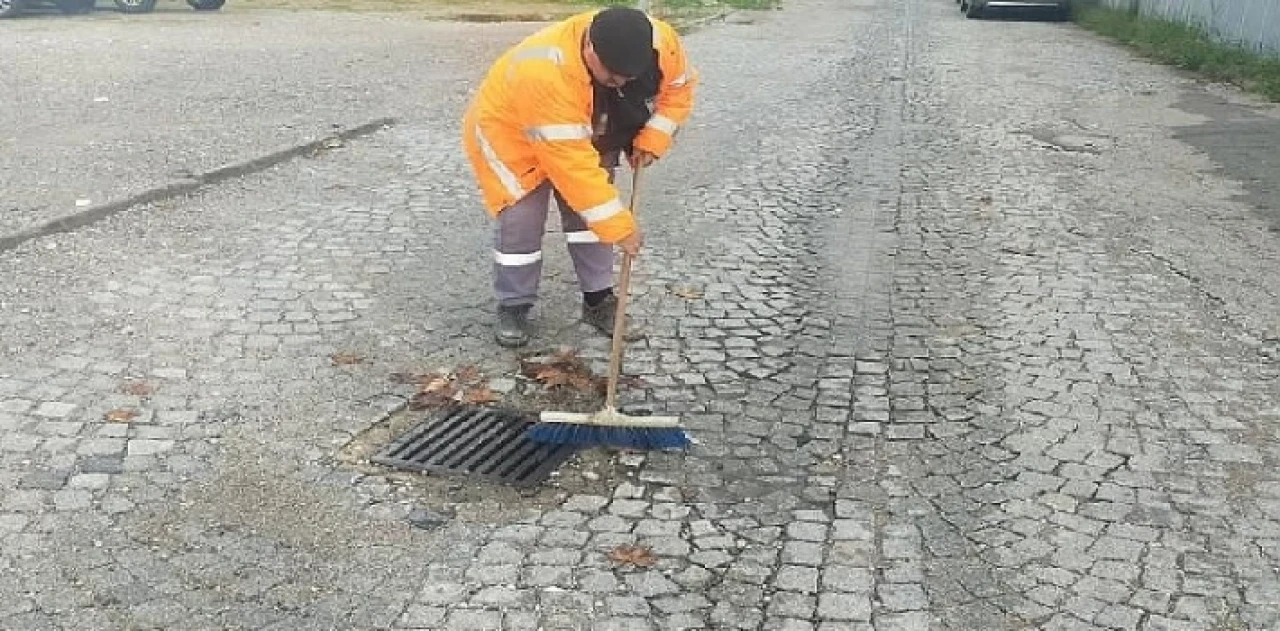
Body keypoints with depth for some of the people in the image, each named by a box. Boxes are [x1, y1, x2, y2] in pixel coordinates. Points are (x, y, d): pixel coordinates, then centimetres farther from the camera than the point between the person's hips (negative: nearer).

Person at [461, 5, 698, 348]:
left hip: (586, 137, 5)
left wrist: (652, 139, -20)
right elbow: (571, 164, -44)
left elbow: (678, 88, -5)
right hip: (510, 132, -5)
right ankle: (513, 309, 8)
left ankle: (599, 301, 16)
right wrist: (619, 226, -40)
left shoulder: (661, 42, -27)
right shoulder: (545, 73, -46)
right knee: (520, 221, -10)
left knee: (590, 214, 3)